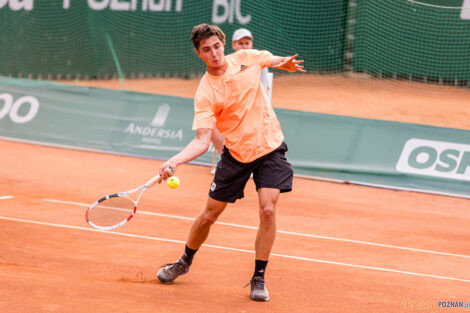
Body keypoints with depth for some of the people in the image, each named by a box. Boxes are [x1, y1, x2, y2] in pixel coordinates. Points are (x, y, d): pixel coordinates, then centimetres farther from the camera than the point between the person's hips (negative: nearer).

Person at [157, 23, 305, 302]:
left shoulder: (247, 58, -6)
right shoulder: (205, 94, -16)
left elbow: (271, 60, 19)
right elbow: (203, 140, -22)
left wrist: (284, 63, -3)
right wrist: (174, 161, -38)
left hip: (270, 146, 1)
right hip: (236, 152, -1)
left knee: (268, 210, -16)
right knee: (209, 215, 7)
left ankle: (259, 278, -3)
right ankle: (185, 262, 36)